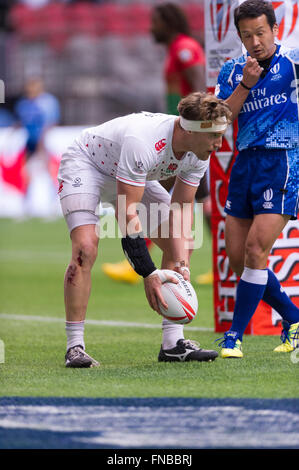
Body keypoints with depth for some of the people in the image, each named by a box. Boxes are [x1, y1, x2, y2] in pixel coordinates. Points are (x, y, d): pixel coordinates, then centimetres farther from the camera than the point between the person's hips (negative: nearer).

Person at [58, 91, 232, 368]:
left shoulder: (199, 154, -18)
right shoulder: (142, 142, -42)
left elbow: (181, 209, -8)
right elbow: (126, 212, -40)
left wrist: (182, 264, -22)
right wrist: (148, 274, -41)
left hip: (133, 176, 8)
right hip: (85, 165, -8)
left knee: (181, 246, -4)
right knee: (86, 248, -28)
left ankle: (173, 343, -1)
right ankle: (75, 347, -21)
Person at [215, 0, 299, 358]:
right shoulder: (232, 72, 10)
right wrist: (245, 85, -11)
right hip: (245, 163, 6)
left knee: (256, 249, -14)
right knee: (237, 258, 5)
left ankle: (234, 337, -7)